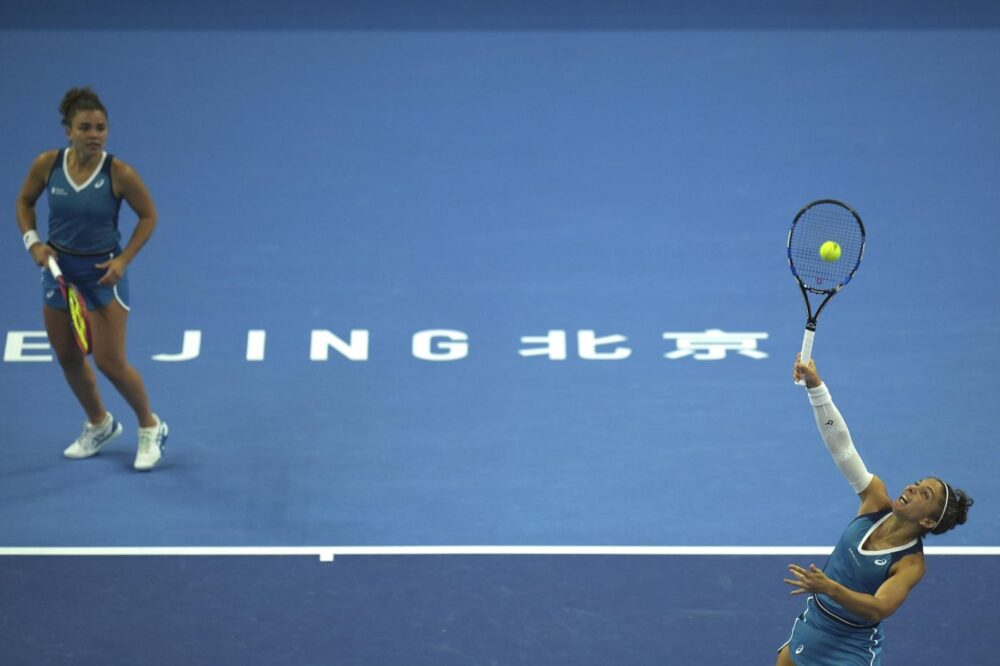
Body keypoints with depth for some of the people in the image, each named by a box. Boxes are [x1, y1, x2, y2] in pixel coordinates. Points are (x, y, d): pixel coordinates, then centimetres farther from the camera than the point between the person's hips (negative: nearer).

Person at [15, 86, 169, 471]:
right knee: (68, 358, 15)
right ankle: (99, 425, 39)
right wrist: (33, 243, -8)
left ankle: (150, 428, 19)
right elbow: (24, 202, 7)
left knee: (110, 362, -5)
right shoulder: (47, 164, -12)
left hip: (103, 273, -4)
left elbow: (148, 215, -5)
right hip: (59, 268, 4)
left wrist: (123, 261, -13)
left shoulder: (119, 174, -20)